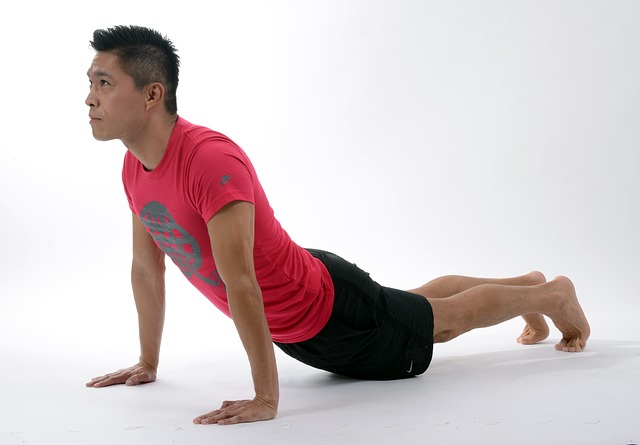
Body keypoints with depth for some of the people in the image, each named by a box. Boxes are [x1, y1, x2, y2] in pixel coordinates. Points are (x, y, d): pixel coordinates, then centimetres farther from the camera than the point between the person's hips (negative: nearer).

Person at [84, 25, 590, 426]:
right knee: (417, 305, 30)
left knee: (445, 319, 16)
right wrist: (147, 363, 10)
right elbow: (147, 267, 4)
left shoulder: (212, 160, -37)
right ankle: (525, 283, 55)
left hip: (331, 311, -8)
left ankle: (551, 294, 42)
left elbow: (239, 284, -39)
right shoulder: (135, 167, -9)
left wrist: (266, 398, -36)